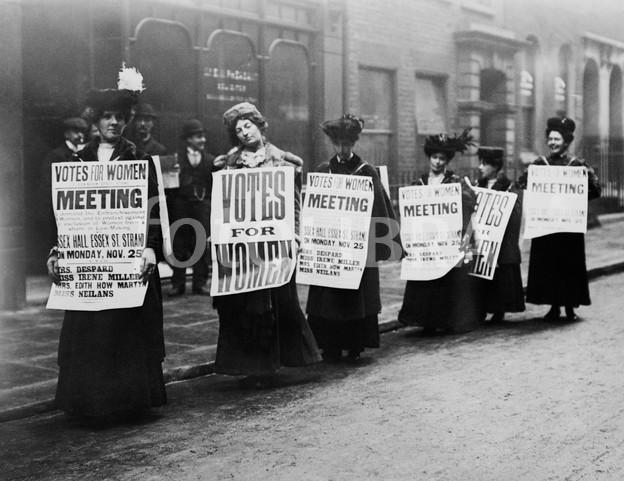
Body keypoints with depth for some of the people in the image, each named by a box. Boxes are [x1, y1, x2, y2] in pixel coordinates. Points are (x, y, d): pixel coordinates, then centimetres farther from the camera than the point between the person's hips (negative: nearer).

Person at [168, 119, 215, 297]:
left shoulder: (210, 160, 9)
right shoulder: (176, 159, 4)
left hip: (203, 204, 1)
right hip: (181, 205, -1)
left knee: (201, 245, 2)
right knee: (179, 245, 3)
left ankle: (199, 284, 11)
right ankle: (178, 284, 10)